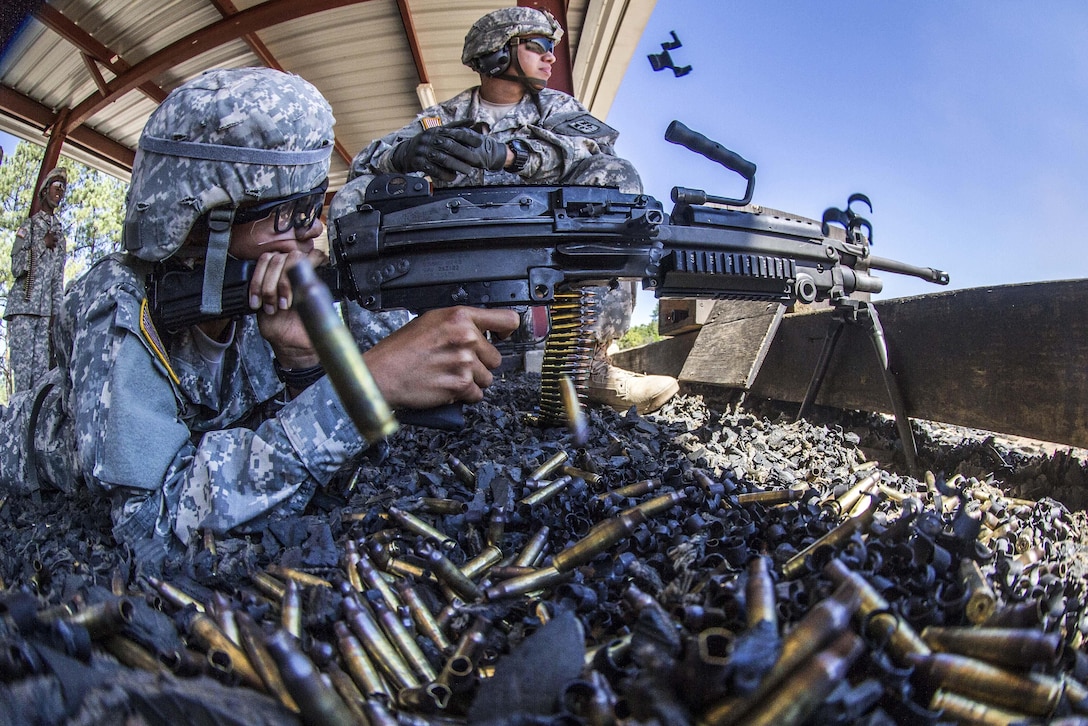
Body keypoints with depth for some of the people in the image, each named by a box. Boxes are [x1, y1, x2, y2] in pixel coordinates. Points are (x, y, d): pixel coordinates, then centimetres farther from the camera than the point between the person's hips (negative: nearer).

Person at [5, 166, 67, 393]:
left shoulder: (60, 235, 21)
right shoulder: (30, 225, 7)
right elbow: (16, 266, -4)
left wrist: (56, 312, 9)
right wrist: (43, 244, -9)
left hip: (45, 310, 4)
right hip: (23, 306, -4)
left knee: (41, 368, -2)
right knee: (22, 366, -9)